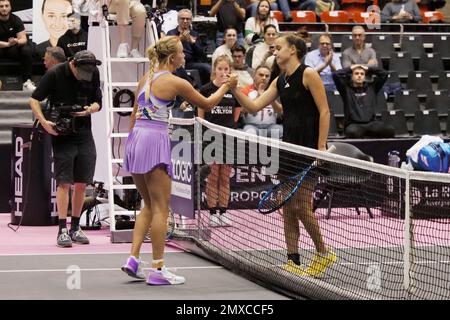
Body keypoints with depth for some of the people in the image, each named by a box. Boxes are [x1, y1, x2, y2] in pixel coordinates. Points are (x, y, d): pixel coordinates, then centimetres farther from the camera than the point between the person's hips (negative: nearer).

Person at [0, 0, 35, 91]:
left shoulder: (16, 19, -5)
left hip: (13, 49, 2)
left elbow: (23, 39, -11)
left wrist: (16, 42, -35)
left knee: (27, 50, -27)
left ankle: (27, 82, -27)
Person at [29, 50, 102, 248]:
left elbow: (98, 103, 12)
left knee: (82, 183, 6)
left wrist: (91, 109, -11)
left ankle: (75, 228, 17)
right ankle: (62, 230, -7)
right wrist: (44, 122, -19)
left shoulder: (94, 74, 3)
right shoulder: (55, 74, -10)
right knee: (64, 182, -8)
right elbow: (34, 100, -6)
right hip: (62, 135, -4)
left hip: (84, 134, 4)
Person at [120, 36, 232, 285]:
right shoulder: (175, 83, -6)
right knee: (160, 209, -1)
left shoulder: (146, 78, 15)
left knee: (149, 206, 17)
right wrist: (226, 86, 22)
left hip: (135, 136, 8)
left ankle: (133, 259, 8)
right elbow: (207, 104, 6)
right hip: (155, 139, -8)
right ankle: (157, 269, -1)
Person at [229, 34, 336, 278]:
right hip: (288, 147, 8)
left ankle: (323, 253, 12)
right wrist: (234, 90, -5)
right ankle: (293, 262, 10)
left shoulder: (308, 74, -9)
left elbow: (324, 111, -11)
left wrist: (321, 147, -16)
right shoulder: (280, 81, 14)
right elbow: (254, 106, 10)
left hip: (308, 148, -8)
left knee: (301, 207, -8)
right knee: (287, 207, 5)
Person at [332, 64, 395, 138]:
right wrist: (350, 69, 10)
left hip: (371, 123, 3)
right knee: (352, 132, -41)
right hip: (353, 124, -3)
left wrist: (368, 69, 17)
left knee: (390, 130, -25)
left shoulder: (371, 87, 19)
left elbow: (384, 74, 17)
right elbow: (336, 75, -3)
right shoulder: (347, 88, 10)